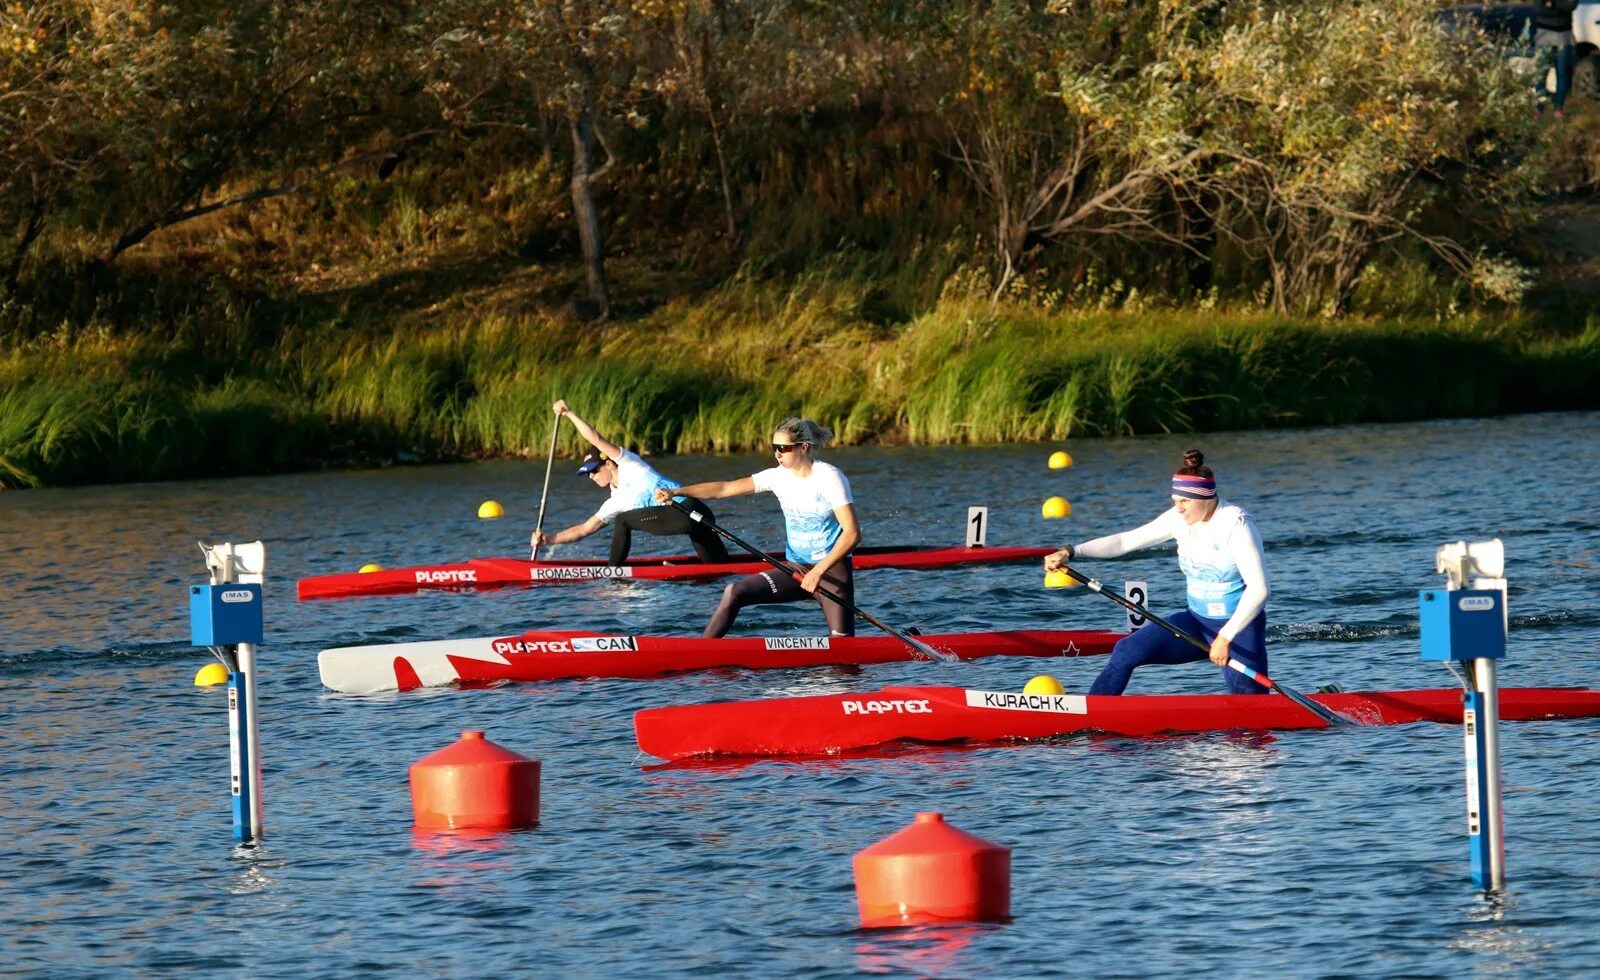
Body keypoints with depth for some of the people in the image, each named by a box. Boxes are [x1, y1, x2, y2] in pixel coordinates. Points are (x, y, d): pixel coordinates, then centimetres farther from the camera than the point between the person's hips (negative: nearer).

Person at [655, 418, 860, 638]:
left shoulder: (829, 478, -12)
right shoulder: (779, 476, 3)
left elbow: (852, 533, -17)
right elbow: (723, 489, -1)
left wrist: (819, 571, -23)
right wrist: (676, 492, -12)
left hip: (832, 570, -5)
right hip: (796, 570, 5)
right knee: (734, 593, -11)